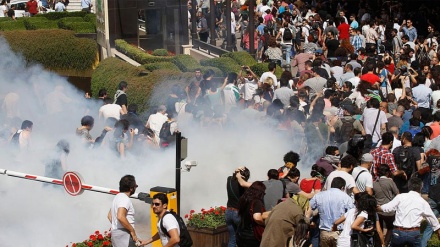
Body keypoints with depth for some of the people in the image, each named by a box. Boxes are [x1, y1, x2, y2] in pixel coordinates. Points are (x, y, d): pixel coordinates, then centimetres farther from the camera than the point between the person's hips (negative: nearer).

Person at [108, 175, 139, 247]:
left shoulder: (118, 197, 18)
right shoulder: (125, 199, -14)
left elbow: (109, 216, 26)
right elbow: (120, 217, -27)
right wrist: (132, 231, -19)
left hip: (116, 232, 10)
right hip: (123, 234, -10)